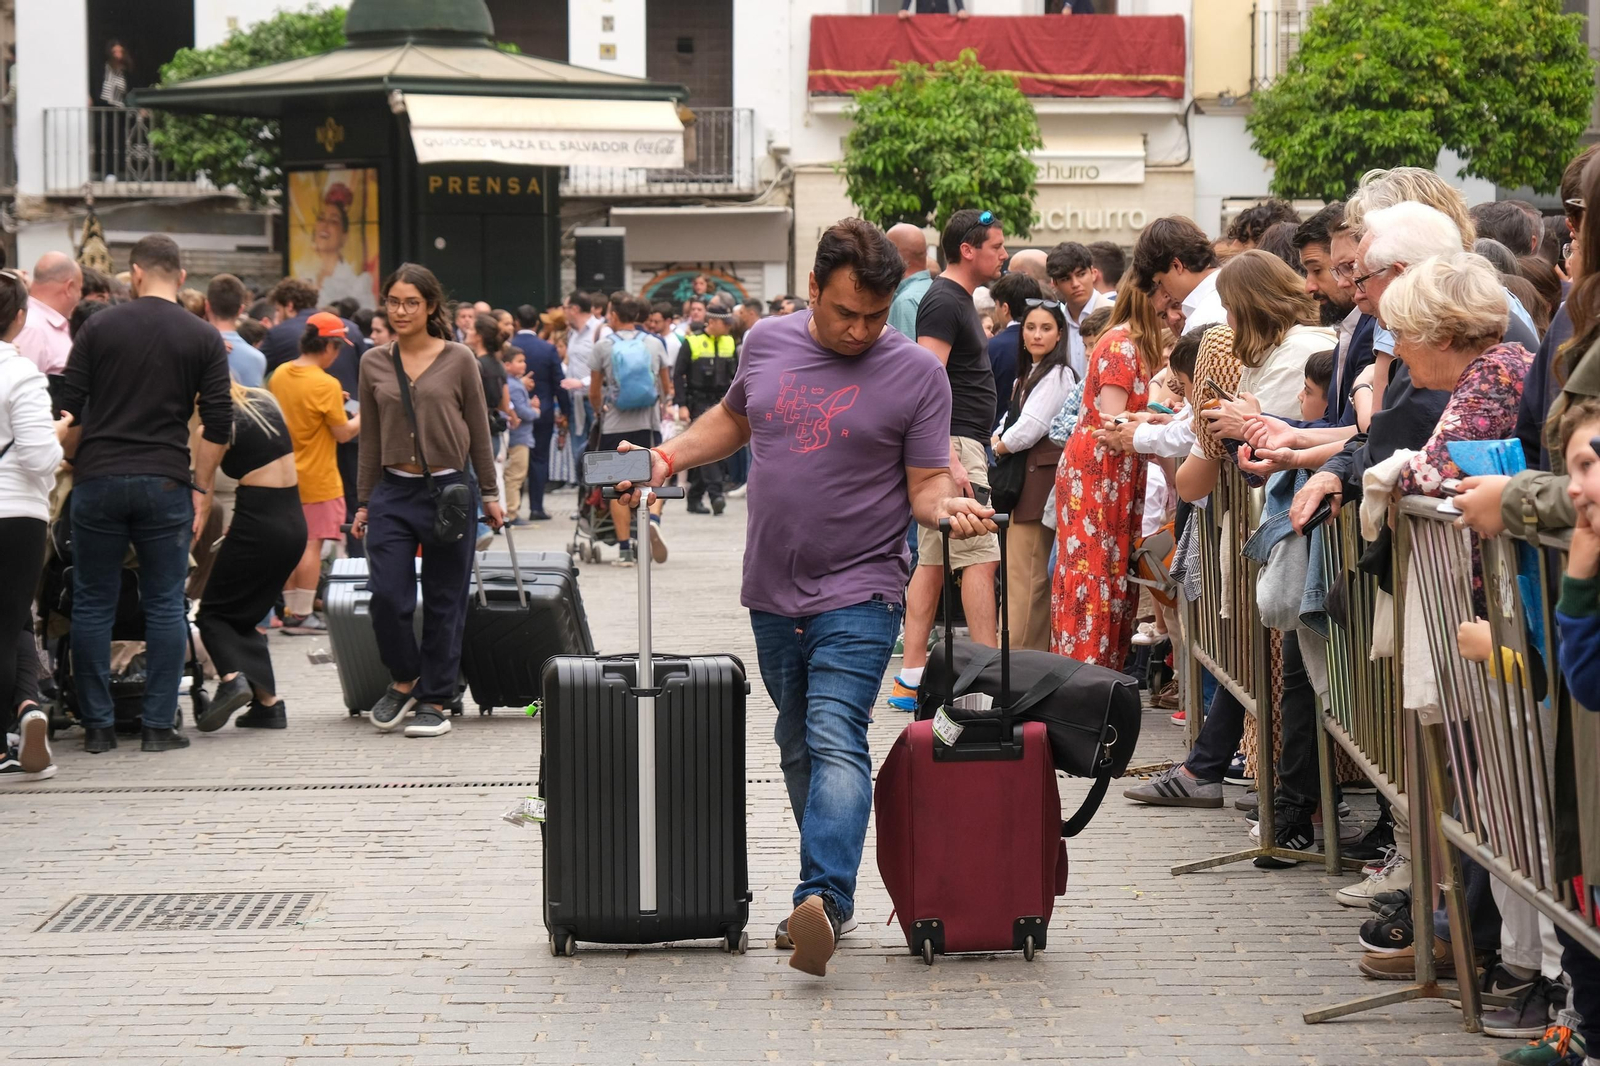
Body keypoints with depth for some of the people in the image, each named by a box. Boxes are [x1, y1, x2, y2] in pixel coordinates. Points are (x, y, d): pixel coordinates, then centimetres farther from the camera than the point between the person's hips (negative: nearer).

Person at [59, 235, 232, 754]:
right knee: (165, 606, 6)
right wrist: (202, 487, 6)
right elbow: (218, 424, -1)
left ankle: (97, 725, 8)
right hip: (166, 484, 0)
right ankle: (158, 725, 3)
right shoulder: (204, 338, 2)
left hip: (99, 479, 0)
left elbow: (71, 411, 1)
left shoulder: (99, 327, 2)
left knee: (93, 604, 7)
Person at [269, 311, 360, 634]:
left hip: (286, 475, 7)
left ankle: (291, 611, 16)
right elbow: (343, 433, -13)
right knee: (312, 544, -2)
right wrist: (364, 416, 3)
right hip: (317, 479, -7)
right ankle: (303, 615, -2)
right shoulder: (326, 385, -18)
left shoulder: (280, 375, 3)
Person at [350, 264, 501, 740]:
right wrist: (363, 503, 11)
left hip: (449, 490, -2)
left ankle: (435, 701, 13)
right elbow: (370, 440, 12)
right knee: (387, 597, -7)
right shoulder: (374, 364, 7)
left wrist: (490, 494, 5)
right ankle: (404, 678, 17)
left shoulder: (458, 360, 0)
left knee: (444, 602, 3)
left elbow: (479, 432, 5)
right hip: (393, 491, 2)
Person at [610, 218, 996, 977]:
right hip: (773, 593, 6)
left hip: (857, 596, -6)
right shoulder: (768, 343, 7)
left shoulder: (916, 373, -5)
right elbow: (733, 419, 25)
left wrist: (950, 509, -27)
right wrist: (670, 455, 10)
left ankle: (823, 900, -33)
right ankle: (827, 898, 22)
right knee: (799, 746, 13)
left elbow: (926, 485, -5)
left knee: (836, 740, -20)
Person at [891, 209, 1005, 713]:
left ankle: (911, 679, 10)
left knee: (932, 560, 9)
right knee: (981, 556, -11)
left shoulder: (958, 299, 18)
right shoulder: (944, 302, -13)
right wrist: (950, 459, -26)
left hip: (958, 444, 10)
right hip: (953, 443, -10)